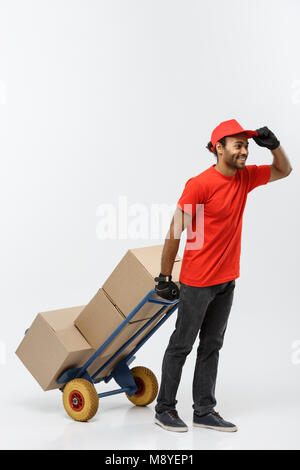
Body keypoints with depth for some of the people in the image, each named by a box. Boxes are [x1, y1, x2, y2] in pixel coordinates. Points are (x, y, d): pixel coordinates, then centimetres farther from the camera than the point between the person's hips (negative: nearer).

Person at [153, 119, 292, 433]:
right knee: (181, 345, 4)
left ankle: (204, 412, 20)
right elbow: (175, 231, -13)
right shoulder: (200, 184, -16)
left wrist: (273, 145, -2)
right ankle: (164, 408, 16)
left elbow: (284, 170, 20)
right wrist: (164, 277, -10)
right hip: (197, 281, -7)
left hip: (226, 280, 7)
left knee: (211, 347, 12)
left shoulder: (245, 178, 5)